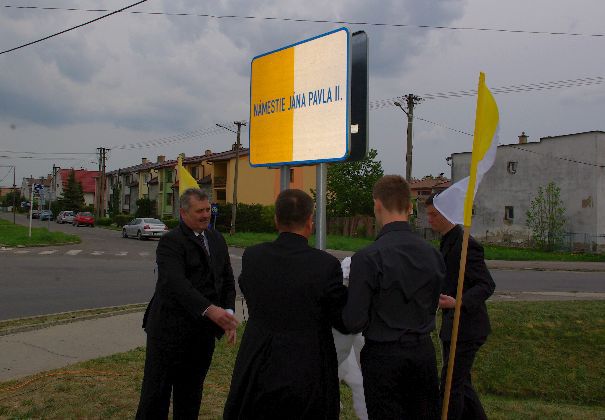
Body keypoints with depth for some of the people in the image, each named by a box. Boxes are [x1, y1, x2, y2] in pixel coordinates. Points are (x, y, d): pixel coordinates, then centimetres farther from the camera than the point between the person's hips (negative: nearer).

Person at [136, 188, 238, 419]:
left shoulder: (217, 239, 10)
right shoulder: (170, 242, -12)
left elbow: (227, 280, 12)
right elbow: (176, 283, -27)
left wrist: (228, 312, -5)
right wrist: (209, 309, -39)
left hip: (203, 332, 6)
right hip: (171, 329, -6)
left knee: (191, 392, 18)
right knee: (156, 392, 6)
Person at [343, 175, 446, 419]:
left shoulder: (367, 258, -18)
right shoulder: (432, 253, -2)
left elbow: (354, 322, -16)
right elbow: (432, 307, 10)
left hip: (383, 356, -5)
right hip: (424, 352, 5)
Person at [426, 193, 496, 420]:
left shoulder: (465, 244, -19)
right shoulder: (448, 241, 10)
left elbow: (487, 285, -24)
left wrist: (457, 302, -36)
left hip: (466, 327, -9)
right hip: (452, 325, 9)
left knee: (450, 385, -1)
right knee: (460, 382, 19)